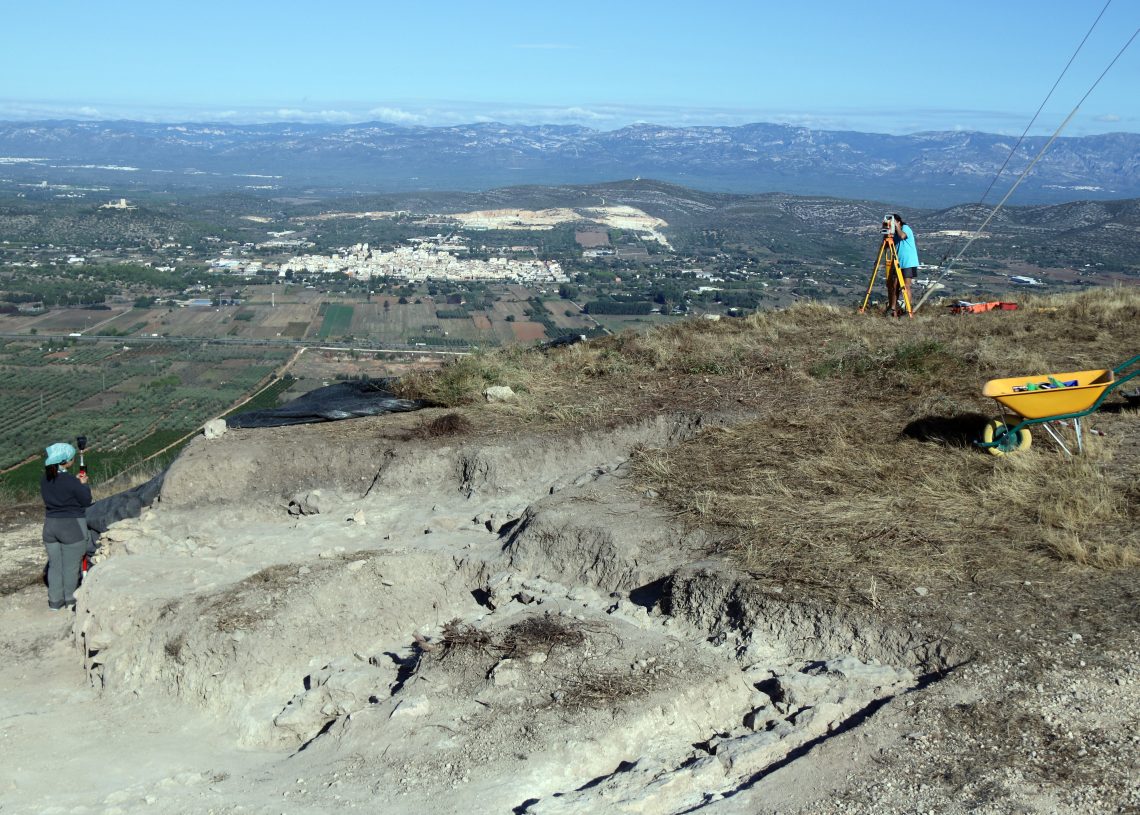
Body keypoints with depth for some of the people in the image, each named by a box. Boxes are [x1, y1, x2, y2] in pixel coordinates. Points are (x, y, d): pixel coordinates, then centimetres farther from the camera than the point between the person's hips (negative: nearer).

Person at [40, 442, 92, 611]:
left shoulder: (45, 480, 1)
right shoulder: (70, 481, -19)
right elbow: (86, 501, -11)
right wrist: (83, 484, 3)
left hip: (50, 526, 6)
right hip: (72, 527, -6)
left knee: (54, 565, 13)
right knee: (71, 566, 4)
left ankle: (55, 601, 18)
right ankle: (70, 600, 11)